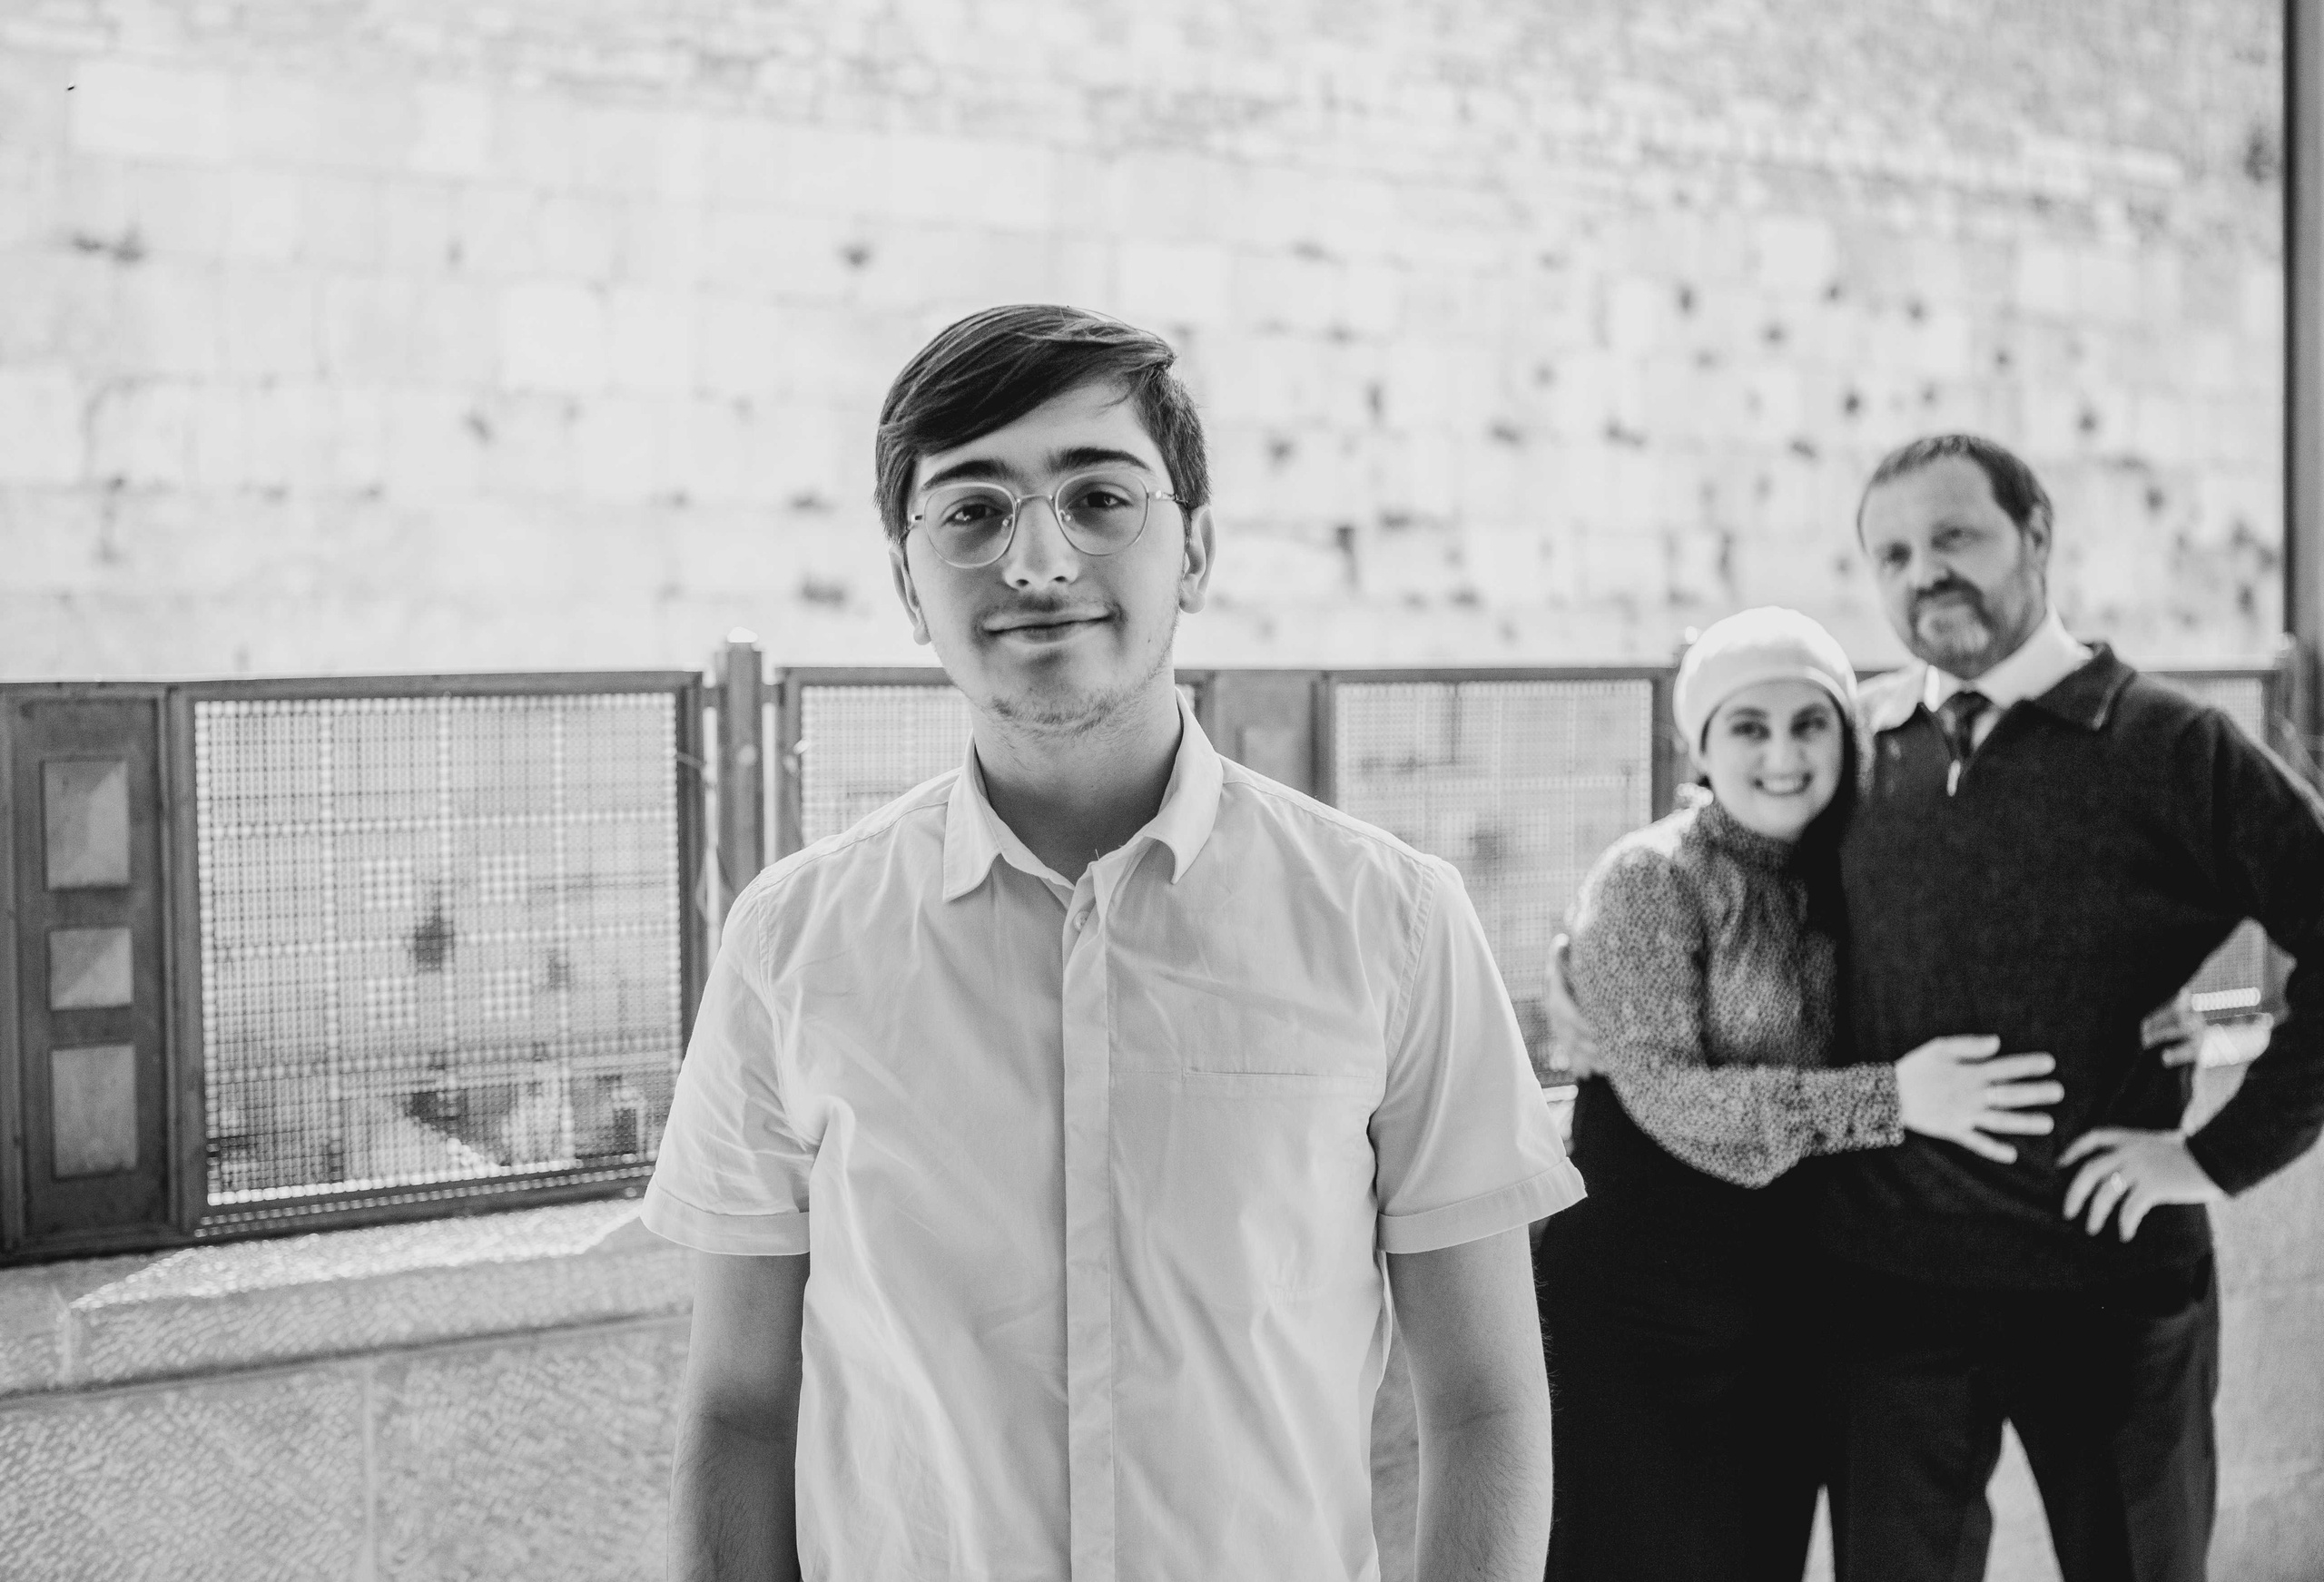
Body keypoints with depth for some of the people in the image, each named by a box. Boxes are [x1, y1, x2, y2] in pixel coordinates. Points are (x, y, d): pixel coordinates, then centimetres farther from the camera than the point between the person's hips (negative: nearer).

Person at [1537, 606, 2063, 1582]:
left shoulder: (1842, 880, 7)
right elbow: (1665, 1096, -20)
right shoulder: (1649, 878, -12)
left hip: (1787, 1308, 6)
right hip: (1640, 1309, -6)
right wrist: (1890, 1099, -26)